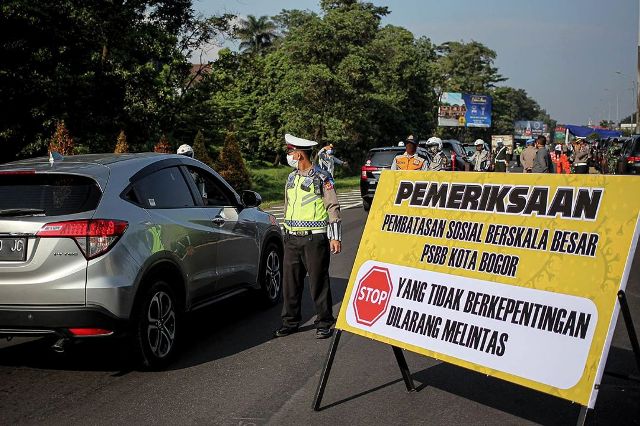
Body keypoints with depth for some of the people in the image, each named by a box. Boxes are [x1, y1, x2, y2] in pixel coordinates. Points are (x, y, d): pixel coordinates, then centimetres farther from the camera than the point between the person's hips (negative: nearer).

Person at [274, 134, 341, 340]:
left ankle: (324, 323, 10)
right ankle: (290, 321, 17)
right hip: (292, 239, 6)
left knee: (319, 282, -1)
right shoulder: (291, 178, 15)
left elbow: (333, 207, -5)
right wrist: (287, 233, 22)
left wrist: (335, 237, -9)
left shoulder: (322, 177, -4)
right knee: (290, 281, 6)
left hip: (315, 238, -6)